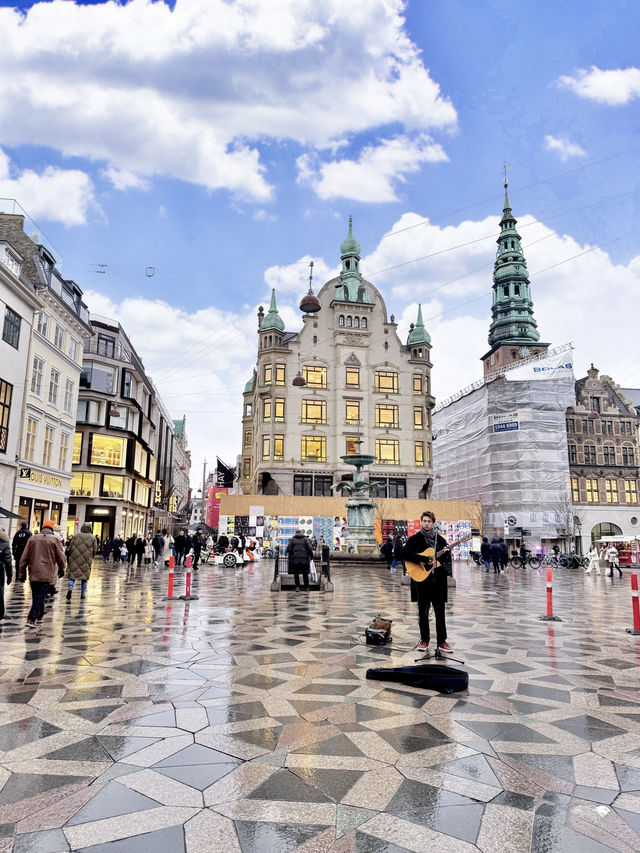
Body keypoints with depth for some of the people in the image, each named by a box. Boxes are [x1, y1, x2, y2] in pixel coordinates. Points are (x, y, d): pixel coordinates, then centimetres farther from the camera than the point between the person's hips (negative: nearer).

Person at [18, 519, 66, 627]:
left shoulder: (32, 538, 8)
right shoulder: (55, 540, -2)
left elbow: (24, 558, 8)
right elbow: (61, 558, 0)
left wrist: (21, 573, 14)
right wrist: (62, 569, 17)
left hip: (33, 574, 4)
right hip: (46, 574, -4)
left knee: (36, 596, 17)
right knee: (40, 597, -2)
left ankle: (39, 615, 29)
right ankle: (31, 619, -11)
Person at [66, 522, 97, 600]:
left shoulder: (76, 536, 0)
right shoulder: (92, 537, 1)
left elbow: (70, 548, 3)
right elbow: (95, 550, 5)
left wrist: (68, 558, 13)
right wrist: (91, 558, 20)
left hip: (75, 560, 0)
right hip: (86, 561, 0)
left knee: (72, 575, 7)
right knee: (85, 576, 10)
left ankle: (70, 588, -18)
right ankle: (83, 594, 13)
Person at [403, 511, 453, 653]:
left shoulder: (440, 540, 10)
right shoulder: (414, 539, 1)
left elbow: (447, 558, 14)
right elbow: (405, 553, -12)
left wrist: (444, 564, -8)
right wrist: (421, 560, -20)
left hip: (438, 580, 2)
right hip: (421, 579, -2)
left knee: (440, 612, 3)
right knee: (423, 611, 7)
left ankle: (441, 641, 11)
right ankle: (424, 640, 18)